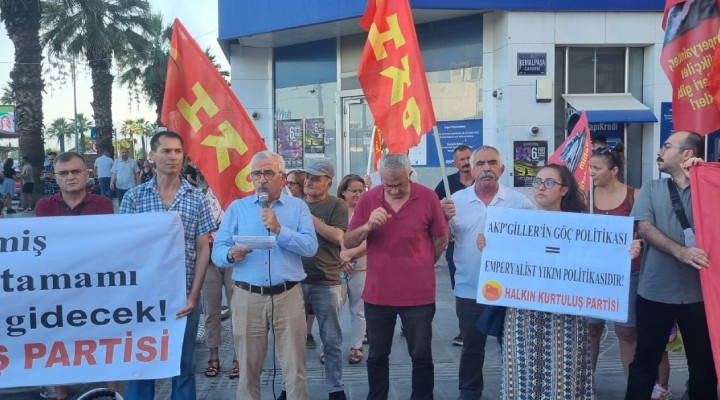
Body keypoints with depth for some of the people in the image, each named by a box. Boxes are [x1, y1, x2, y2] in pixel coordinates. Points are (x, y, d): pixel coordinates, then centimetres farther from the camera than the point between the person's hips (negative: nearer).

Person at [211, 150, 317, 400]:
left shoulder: (298, 207, 6)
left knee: (295, 370, 5)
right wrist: (231, 254, -20)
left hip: (288, 297, -1)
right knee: (248, 370, 10)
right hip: (248, 298, 1)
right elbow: (217, 252, 1)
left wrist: (279, 230, -16)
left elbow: (311, 247, -6)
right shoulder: (237, 208, 8)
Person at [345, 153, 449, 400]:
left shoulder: (428, 198, -8)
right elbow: (348, 242, -2)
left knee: (421, 356, 8)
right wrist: (367, 226, -20)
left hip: (418, 293, -2)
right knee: (377, 355, 14)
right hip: (377, 293, 2)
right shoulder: (367, 200, -3)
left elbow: (441, 239, 5)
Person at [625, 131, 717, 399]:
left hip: (698, 293, -1)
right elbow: (644, 228, -6)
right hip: (655, 291, 1)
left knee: (703, 362, 12)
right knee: (646, 358, 12)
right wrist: (680, 251, -22)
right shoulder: (652, 188, 7)